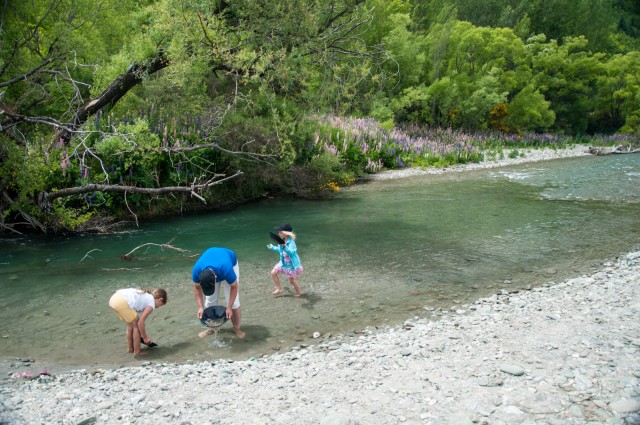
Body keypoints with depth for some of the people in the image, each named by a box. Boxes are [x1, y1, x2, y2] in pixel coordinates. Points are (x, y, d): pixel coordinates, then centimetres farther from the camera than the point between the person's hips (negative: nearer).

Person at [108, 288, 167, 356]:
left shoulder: (145, 296, 28)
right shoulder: (151, 304, 4)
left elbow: (141, 319, 32)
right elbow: (140, 322, -1)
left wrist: (144, 334, 36)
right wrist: (145, 337, 11)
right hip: (122, 302, -9)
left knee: (130, 325, 26)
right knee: (136, 326, 10)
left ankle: (130, 348, 38)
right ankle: (137, 351, 18)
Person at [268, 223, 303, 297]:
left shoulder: (291, 242, -28)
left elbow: (291, 252, -46)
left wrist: (284, 247, -61)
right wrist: (273, 247, 30)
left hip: (292, 264, -7)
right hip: (283, 263, 7)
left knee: (292, 280, 6)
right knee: (273, 272, 4)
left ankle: (299, 292, 31)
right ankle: (279, 289, 19)